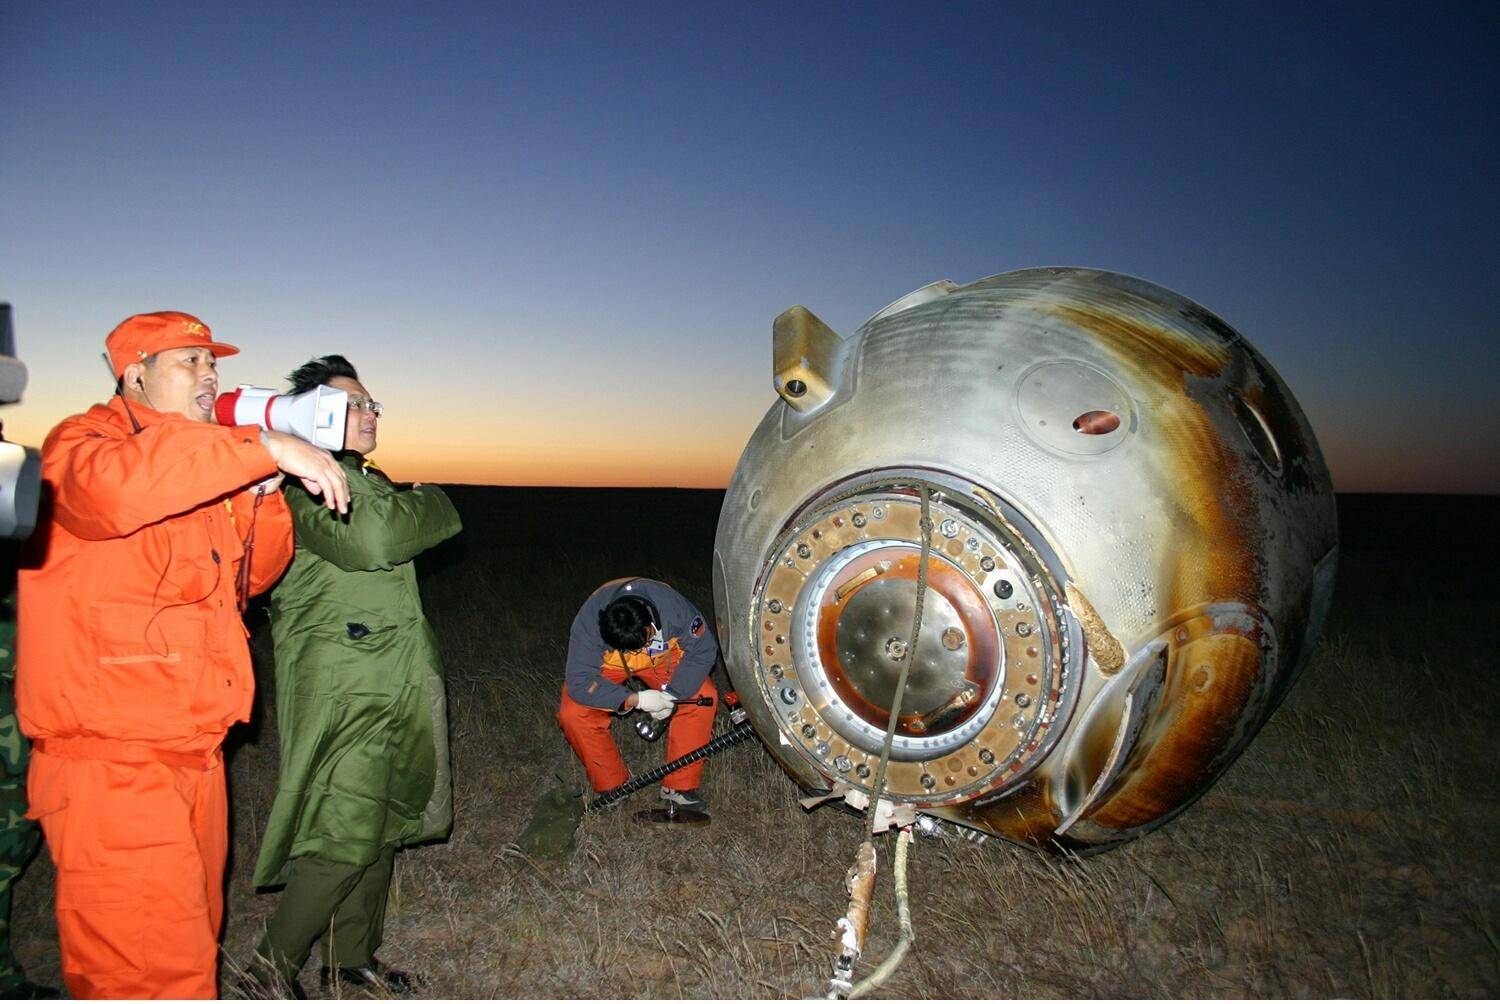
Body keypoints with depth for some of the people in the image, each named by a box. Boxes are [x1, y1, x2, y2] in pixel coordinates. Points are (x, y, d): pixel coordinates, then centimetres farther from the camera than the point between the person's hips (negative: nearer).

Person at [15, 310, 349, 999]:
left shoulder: (203, 475, 17)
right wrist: (264, 447, -32)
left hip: (194, 756, 9)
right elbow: (112, 487, -33)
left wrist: (263, 493, 0)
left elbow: (249, 576, 16)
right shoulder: (80, 444, -8)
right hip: (110, 765, -8)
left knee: (194, 937, 18)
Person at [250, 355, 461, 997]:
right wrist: (431, 505, -13)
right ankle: (273, 965, 10)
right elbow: (369, 539, -28)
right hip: (340, 686, -9)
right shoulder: (310, 484, -12)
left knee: (380, 826, 14)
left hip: (386, 685, 9)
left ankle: (352, 960, 27)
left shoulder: (367, 481, 19)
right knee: (347, 835, -7)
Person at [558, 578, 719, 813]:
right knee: (573, 714, -25)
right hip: (607, 664, -1)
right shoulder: (588, 621, -37)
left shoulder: (673, 606, -35)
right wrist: (636, 700, -40)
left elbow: (704, 650, -20)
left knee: (704, 696, -22)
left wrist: (673, 694, -31)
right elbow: (579, 683, -35)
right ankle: (612, 787, -2)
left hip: (662, 658, 1)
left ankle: (679, 785, -6)